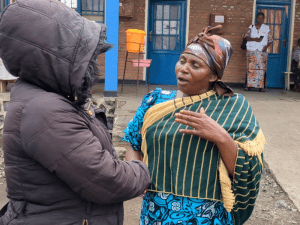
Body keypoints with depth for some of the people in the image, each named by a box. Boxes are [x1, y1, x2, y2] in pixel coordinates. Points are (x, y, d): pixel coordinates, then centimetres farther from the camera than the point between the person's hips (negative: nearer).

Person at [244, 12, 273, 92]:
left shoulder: (267, 28, 11)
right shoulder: (251, 27, 11)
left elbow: (270, 40, 9)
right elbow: (246, 37, 1)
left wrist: (266, 46, -10)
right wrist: (254, 39, -14)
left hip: (262, 51, 0)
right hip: (252, 51, 0)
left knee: (262, 68, -5)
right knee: (250, 68, -4)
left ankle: (261, 86, -4)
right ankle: (248, 85, -1)